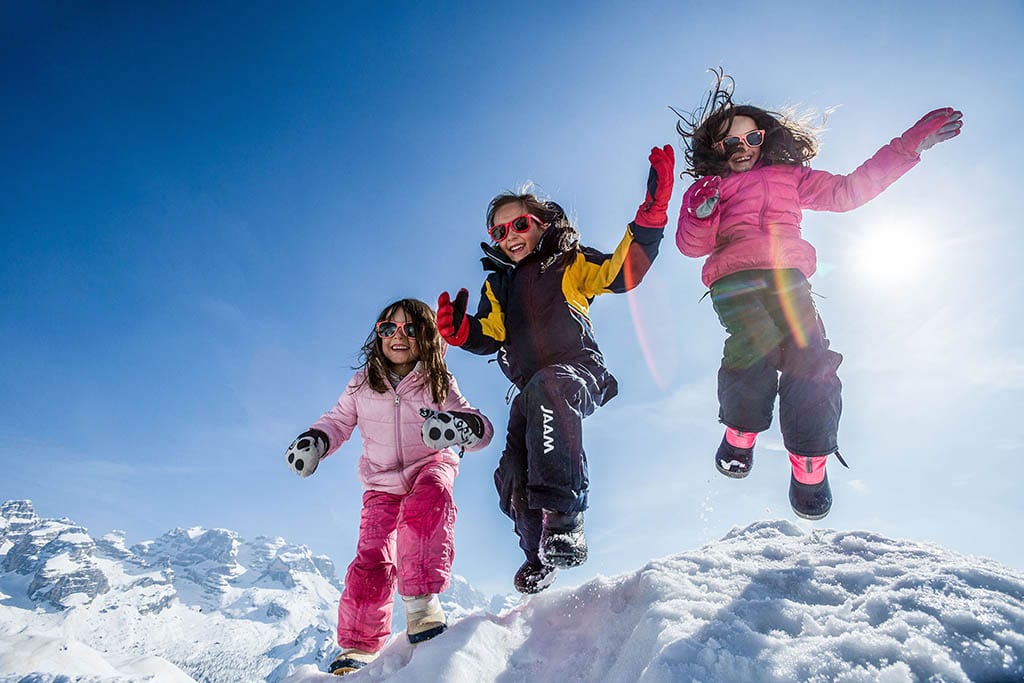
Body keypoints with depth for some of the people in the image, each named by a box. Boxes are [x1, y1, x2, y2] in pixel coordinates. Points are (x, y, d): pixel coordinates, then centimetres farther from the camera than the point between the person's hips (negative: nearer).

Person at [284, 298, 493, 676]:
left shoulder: (439, 383, -12)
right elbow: (338, 420, 9)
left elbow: (482, 427, -17)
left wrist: (459, 425, -41)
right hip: (382, 481, 2)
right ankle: (357, 648, 6)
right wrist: (313, 440, -12)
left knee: (427, 501, -36)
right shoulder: (362, 383, -5)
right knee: (372, 559, -10)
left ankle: (421, 604, -33)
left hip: (431, 465, -2)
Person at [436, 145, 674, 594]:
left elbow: (622, 273, -6)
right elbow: (488, 337, 12)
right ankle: (539, 556, 24)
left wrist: (651, 212, -17)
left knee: (546, 388, -41)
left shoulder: (569, 263, 10)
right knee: (512, 481, -3)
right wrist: (458, 330, -10)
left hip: (579, 371, -6)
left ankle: (563, 519, -48)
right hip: (531, 392, 6)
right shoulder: (498, 285, 23)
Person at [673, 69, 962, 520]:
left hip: (788, 275, 2)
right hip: (735, 276, -2)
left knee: (809, 356, -22)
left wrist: (913, 143, 23)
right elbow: (692, 246, 10)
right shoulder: (706, 189, 24)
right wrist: (702, 216, -13)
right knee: (755, 341, -32)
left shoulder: (789, 177, 31)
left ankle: (810, 465, -11)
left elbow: (847, 191, 25)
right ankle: (740, 434, -8)